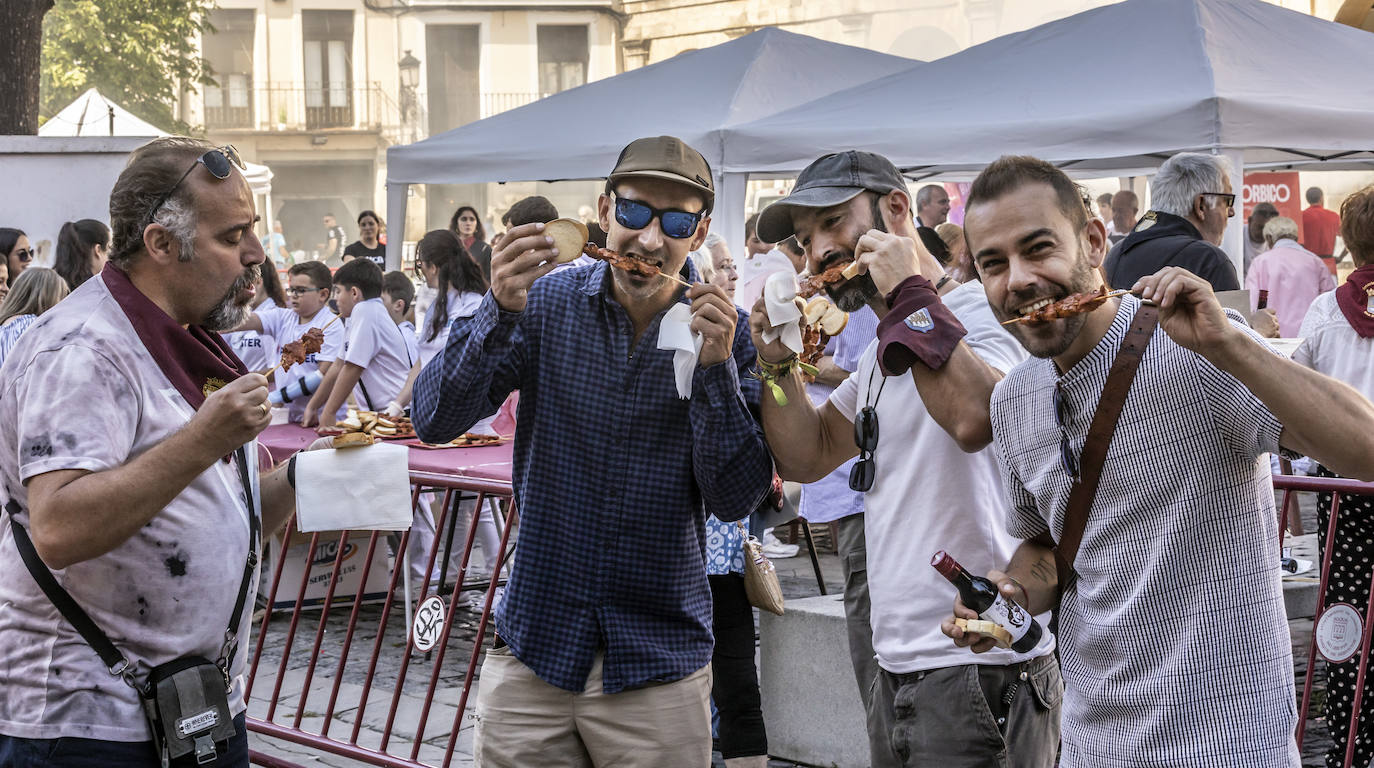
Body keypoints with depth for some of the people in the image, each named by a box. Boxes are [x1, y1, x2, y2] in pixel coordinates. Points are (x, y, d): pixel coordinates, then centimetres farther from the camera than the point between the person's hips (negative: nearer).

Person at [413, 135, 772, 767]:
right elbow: (435, 420, -11)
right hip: (535, 645, 1)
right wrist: (500, 311, -25)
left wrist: (714, 365, -21)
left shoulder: (723, 334, -4)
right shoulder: (546, 303, -2)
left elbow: (736, 499, -9)